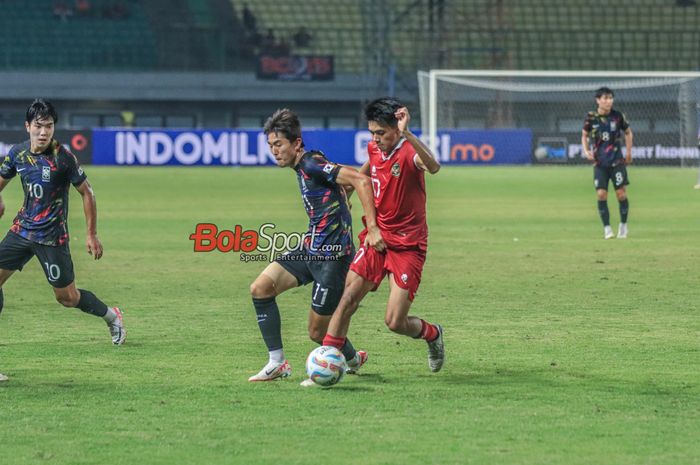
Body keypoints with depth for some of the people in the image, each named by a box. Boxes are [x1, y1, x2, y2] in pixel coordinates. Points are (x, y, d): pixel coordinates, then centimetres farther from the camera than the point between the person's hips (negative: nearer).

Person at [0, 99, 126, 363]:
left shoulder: (63, 158, -16)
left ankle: (111, 316, 30)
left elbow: (86, 193, -7)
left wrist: (92, 235, -6)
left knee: (67, 297, 4)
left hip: (52, 236, -5)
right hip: (22, 229, 5)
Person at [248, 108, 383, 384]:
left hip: (332, 255, -9)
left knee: (318, 332, 0)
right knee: (260, 288, -6)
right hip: (311, 249, 9)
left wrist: (372, 228, -30)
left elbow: (361, 181, -25)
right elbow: (340, 184, 27)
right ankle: (277, 363, -1)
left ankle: (352, 359, 32)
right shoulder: (302, 168, 11)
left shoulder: (312, 165, -17)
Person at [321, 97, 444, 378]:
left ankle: (433, 334, 25)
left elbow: (433, 167, -44)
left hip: (408, 246, -6)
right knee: (347, 299, -12)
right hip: (376, 239, 6)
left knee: (395, 322, -7)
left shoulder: (409, 152, -19)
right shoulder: (374, 149, 3)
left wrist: (407, 134, -54)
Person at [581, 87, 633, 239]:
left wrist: (628, 152, 8)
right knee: (601, 194, -8)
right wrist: (586, 151, -5)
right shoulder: (591, 118, -4)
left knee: (621, 192, -3)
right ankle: (607, 228, 1)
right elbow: (584, 136, 11)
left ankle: (623, 225, 15)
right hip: (599, 162, 0)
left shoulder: (618, 116, -4)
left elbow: (628, 133, 12)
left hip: (617, 161, 0)